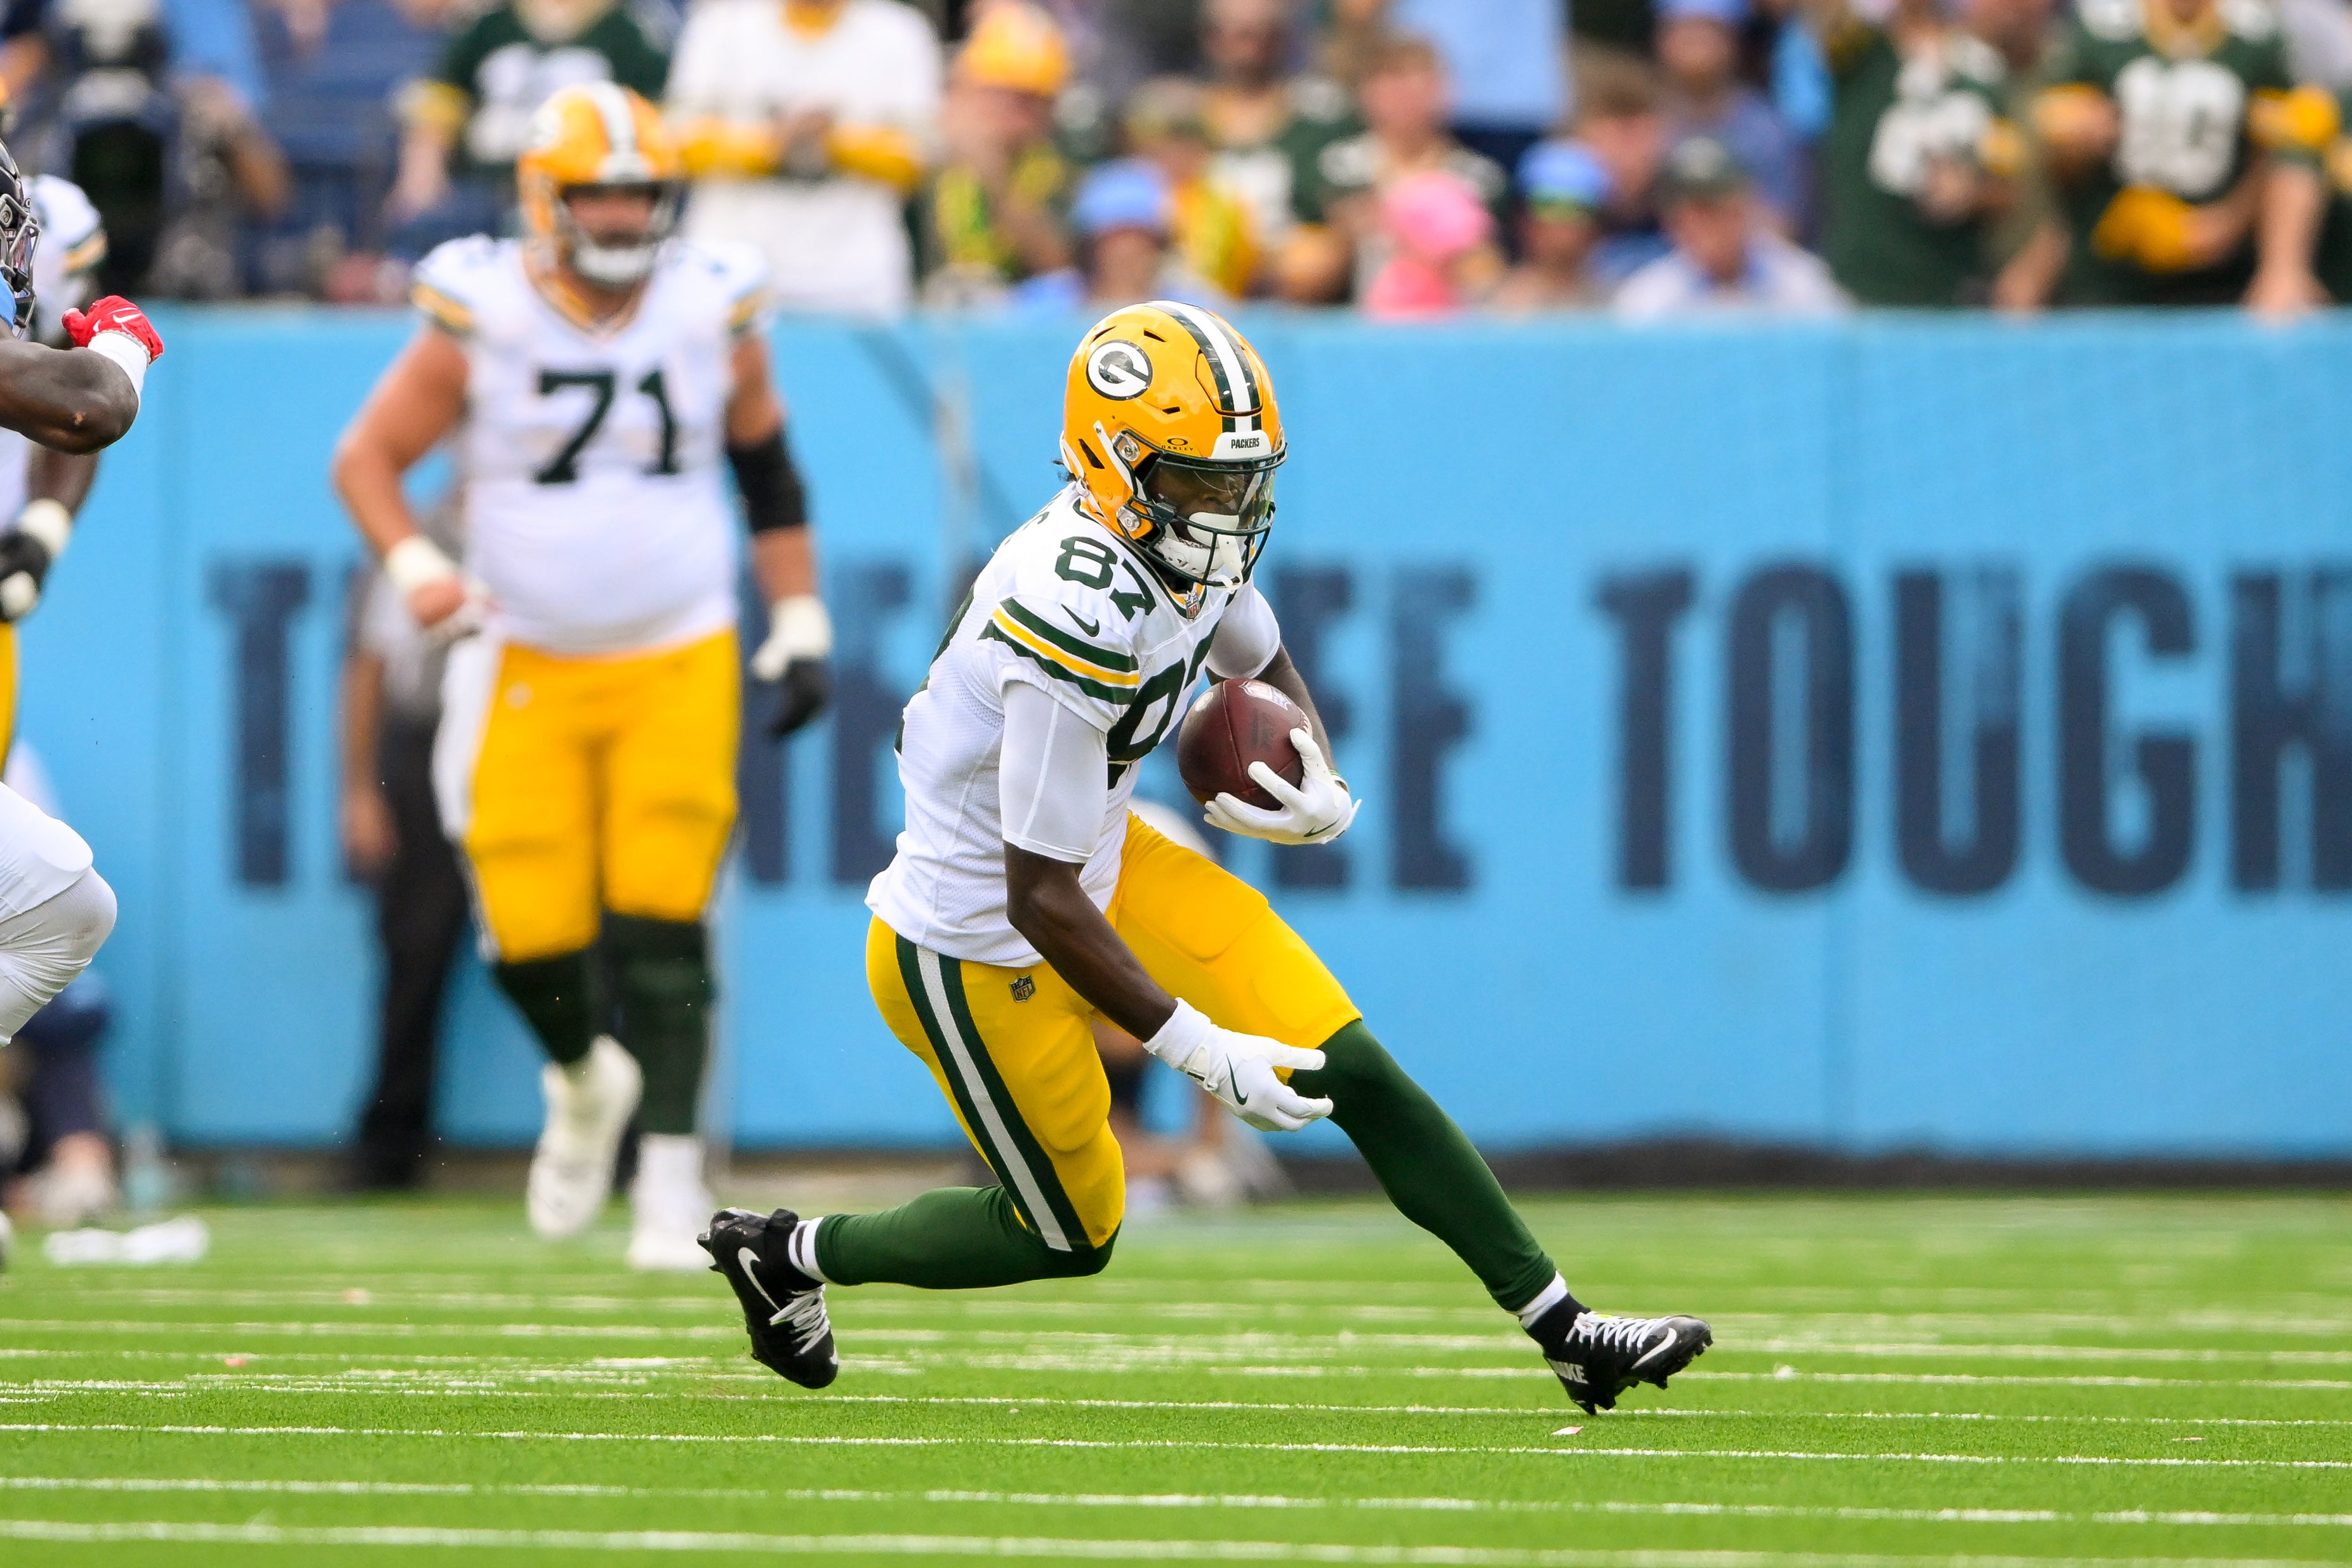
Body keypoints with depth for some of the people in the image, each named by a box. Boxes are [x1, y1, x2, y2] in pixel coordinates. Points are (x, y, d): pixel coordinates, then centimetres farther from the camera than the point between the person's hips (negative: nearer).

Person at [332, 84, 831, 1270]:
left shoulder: (712, 314, -1)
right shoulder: (483, 319, -8)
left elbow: (766, 466, 13)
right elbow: (366, 458, 1)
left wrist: (801, 627, 10)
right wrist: (413, 566, -17)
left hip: (679, 666, 1)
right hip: (528, 669, -1)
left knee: (660, 927, -10)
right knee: (533, 933, -3)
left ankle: (671, 1170, -4)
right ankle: (583, 1083, 30)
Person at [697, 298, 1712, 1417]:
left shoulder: (1193, 546, -8)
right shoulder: (1082, 620, -34)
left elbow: (1265, 672, 16)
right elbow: (1041, 905, -29)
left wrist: (1324, 796, -7)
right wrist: (1202, 1054, -26)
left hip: (1106, 864, 8)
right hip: (977, 949, -8)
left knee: (1355, 1073, 0)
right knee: (1071, 1234, 9)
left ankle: (1565, 1331, 5)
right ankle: (788, 1254, 31)